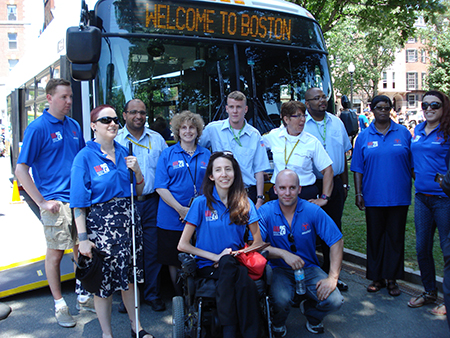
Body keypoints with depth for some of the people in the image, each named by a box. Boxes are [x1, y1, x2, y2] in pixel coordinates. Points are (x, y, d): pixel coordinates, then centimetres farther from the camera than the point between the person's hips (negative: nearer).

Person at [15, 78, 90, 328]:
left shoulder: (74, 125, 9)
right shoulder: (37, 127, -9)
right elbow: (21, 170, -10)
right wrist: (42, 202, -13)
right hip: (56, 203, -5)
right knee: (56, 253, 6)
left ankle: (82, 297, 31)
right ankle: (59, 305, 22)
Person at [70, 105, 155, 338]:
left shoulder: (124, 152, 7)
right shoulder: (85, 157, -8)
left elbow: (138, 192, 11)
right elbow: (79, 202, -10)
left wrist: (137, 171, -7)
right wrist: (83, 238, -15)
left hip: (128, 219, 5)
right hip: (100, 223, -5)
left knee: (130, 276, 15)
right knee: (104, 280, 5)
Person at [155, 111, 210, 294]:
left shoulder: (206, 155, 10)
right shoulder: (168, 154, 3)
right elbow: (160, 187, -4)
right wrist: (181, 209, -13)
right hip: (172, 219, -1)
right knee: (174, 262, 8)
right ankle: (179, 298, 25)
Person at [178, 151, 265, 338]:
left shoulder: (245, 203, 6)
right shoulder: (201, 203, -1)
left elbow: (258, 242, 11)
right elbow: (182, 245, -2)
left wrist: (239, 254, -8)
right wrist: (216, 256, -11)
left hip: (236, 263, 2)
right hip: (208, 267, -1)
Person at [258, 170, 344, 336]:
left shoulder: (313, 211, -7)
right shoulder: (265, 212, -9)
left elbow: (337, 241, -6)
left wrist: (332, 278, -15)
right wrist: (283, 253, -30)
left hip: (309, 268, 2)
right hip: (279, 269, -2)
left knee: (335, 301, -20)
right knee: (281, 299, -32)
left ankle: (312, 315, 19)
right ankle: (278, 323, 8)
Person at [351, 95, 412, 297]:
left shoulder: (403, 133, 4)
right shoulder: (364, 137, 4)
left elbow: (413, 164, 7)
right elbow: (358, 168, 4)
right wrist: (358, 194, -2)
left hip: (399, 197, 0)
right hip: (374, 197, 0)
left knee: (395, 237, 7)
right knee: (375, 238, 8)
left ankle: (392, 279, 20)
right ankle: (377, 278, 21)